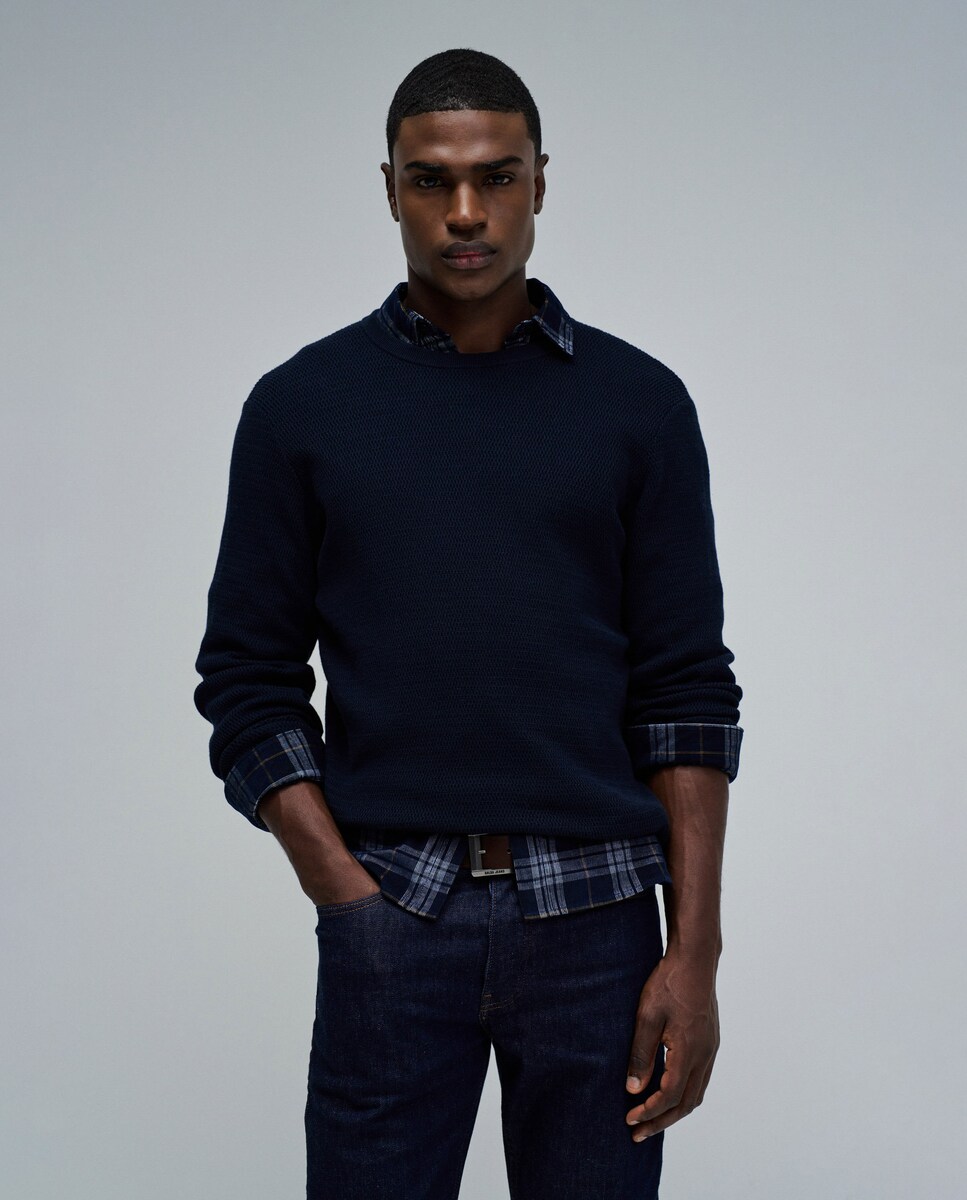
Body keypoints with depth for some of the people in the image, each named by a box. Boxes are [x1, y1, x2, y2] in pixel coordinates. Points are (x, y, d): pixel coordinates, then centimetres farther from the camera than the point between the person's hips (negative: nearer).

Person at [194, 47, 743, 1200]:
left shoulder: (638, 403, 3)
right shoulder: (301, 405, 3)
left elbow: (686, 691, 1)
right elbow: (248, 682, 3)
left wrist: (695, 950, -5)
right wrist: (345, 892, -8)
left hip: (594, 913, 1)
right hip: (389, 912, 0)